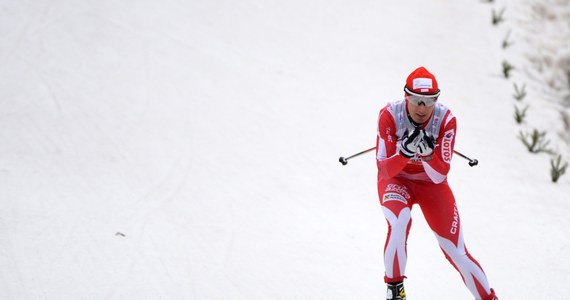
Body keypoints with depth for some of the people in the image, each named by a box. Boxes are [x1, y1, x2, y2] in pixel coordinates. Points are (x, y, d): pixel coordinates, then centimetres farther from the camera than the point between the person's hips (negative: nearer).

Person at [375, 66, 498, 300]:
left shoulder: (445, 119, -23)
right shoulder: (390, 115, -25)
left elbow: (439, 176, -22)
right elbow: (385, 170, -25)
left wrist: (427, 154, -42)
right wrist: (405, 151, -43)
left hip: (431, 183, 1)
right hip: (396, 180, -1)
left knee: (456, 252, -3)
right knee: (399, 221, -33)